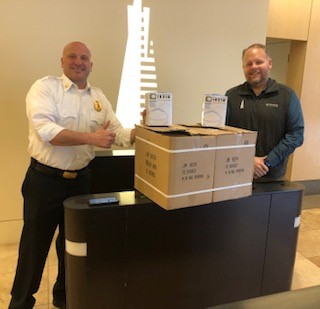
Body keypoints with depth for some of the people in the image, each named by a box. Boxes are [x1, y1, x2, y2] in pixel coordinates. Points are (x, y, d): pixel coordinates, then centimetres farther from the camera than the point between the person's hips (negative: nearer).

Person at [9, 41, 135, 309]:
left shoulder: (99, 97, 8)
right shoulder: (45, 87, -8)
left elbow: (118, 134, 6)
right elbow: (45, 130, -22)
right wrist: (91, 138, -27)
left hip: (80, 180, 5)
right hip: (45, 179, -4)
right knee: (35, 245, 9)